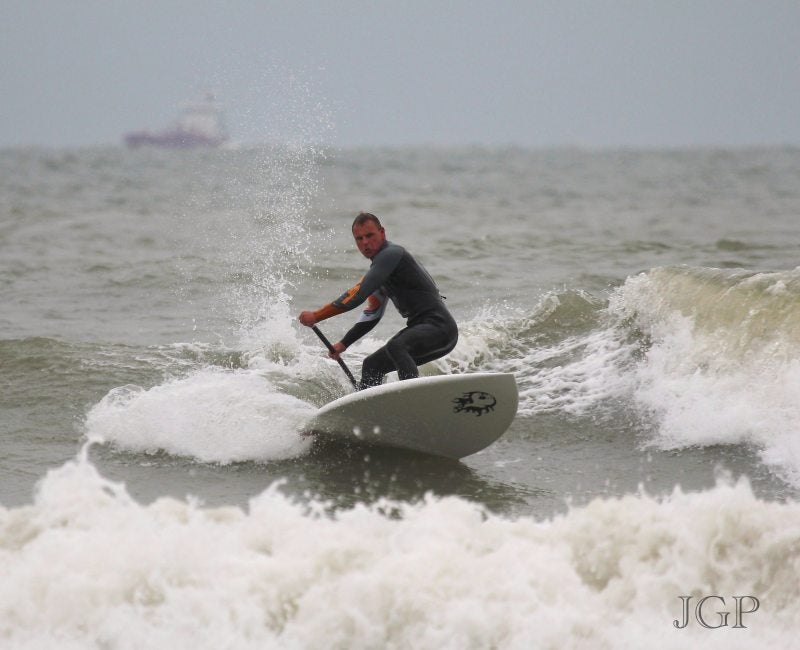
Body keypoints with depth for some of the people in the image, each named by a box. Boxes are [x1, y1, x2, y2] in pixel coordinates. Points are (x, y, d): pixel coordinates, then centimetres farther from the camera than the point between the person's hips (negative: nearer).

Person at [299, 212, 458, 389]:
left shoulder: (391, 254, -13)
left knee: (395, 347, -35)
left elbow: (358, 296, -20)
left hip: (439, 328, -10)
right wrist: (343, 344, 26)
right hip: (420, 329, 10)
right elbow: (371, 317, 29)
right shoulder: (379, 265, 19)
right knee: (371, 366, 16)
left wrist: (316, 316, -15)